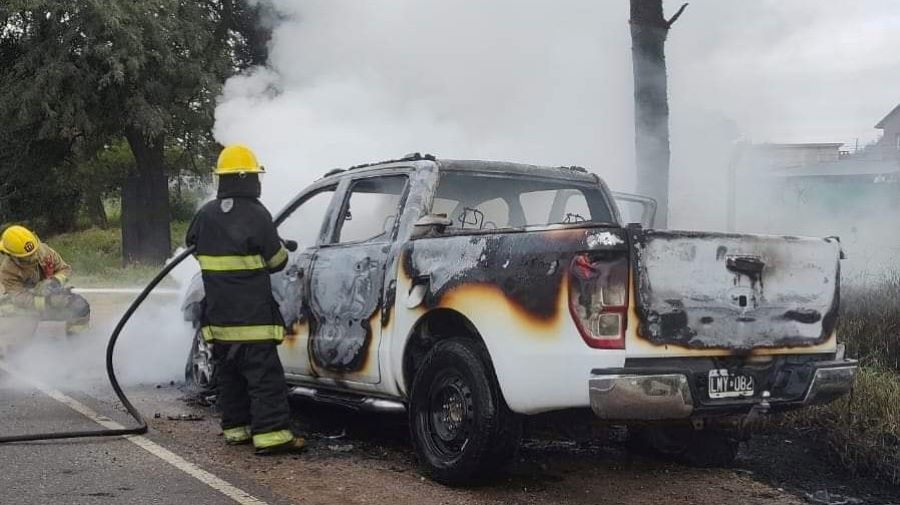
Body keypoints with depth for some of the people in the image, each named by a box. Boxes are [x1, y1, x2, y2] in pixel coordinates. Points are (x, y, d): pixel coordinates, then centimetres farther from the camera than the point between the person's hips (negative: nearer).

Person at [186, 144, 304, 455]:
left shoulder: (205, 215, 7)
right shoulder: (257, 214, -12)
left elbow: (194, 246, 24)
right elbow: (277, 260, -5)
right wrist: (281, 248, 17)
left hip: (218, 318, 6)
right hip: (253, 316, -6)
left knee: (229, 375, 16)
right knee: (265, 376, -5)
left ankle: (235, 428, 22)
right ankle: (271, 434, -9)